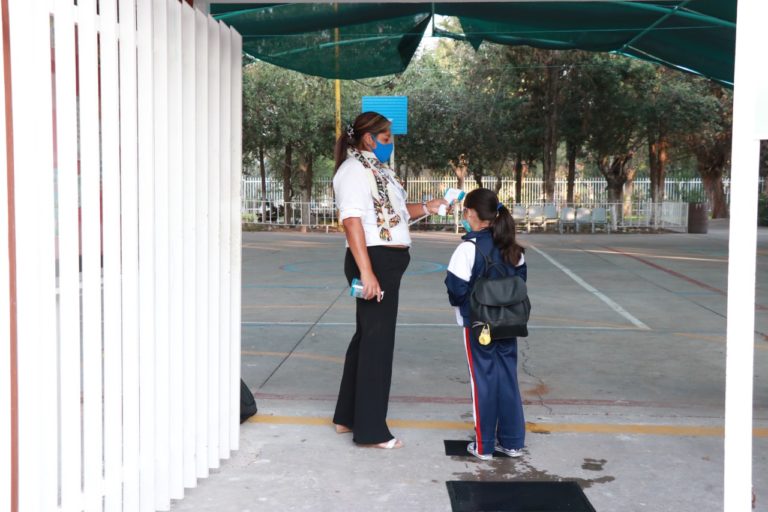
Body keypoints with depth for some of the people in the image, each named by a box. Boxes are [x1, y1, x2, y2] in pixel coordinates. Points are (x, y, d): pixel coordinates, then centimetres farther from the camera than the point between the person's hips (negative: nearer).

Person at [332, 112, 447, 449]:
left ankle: (347, 417, 26)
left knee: (367, 336, 15)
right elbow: (352, 220, -22)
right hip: (374, 260, -10)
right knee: (377, 340, -5)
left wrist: (426, 208, 8)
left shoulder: (377, 169, 17)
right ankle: (370, 430, 3)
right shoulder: (354, 169, -12)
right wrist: (366, 272, -29)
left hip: (389, 261, 10)